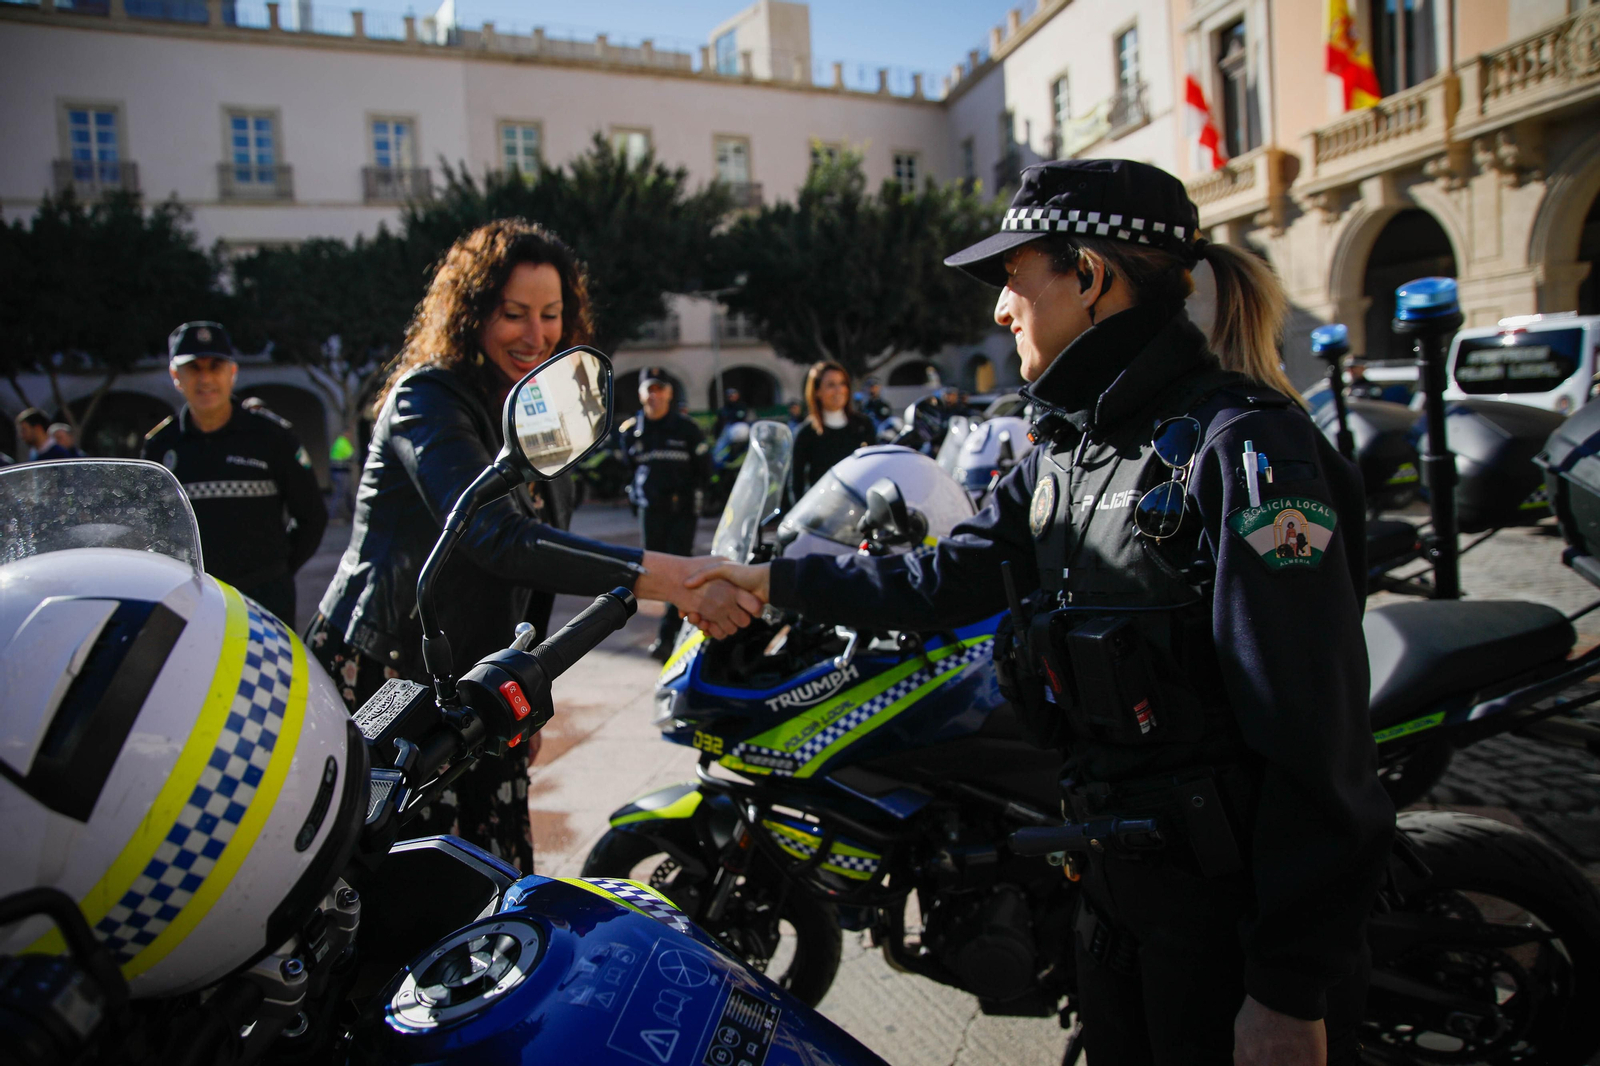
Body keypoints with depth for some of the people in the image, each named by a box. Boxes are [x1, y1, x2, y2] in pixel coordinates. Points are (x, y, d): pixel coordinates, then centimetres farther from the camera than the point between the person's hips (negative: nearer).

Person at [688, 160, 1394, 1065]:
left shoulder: (1241, 443, -20)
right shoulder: (1069, 452, 7)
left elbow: (1312, 733, -22)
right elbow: (945, 579, 14)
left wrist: (1292, 992, -21)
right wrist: (775, 580, 12)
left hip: (1241, 914, -8)